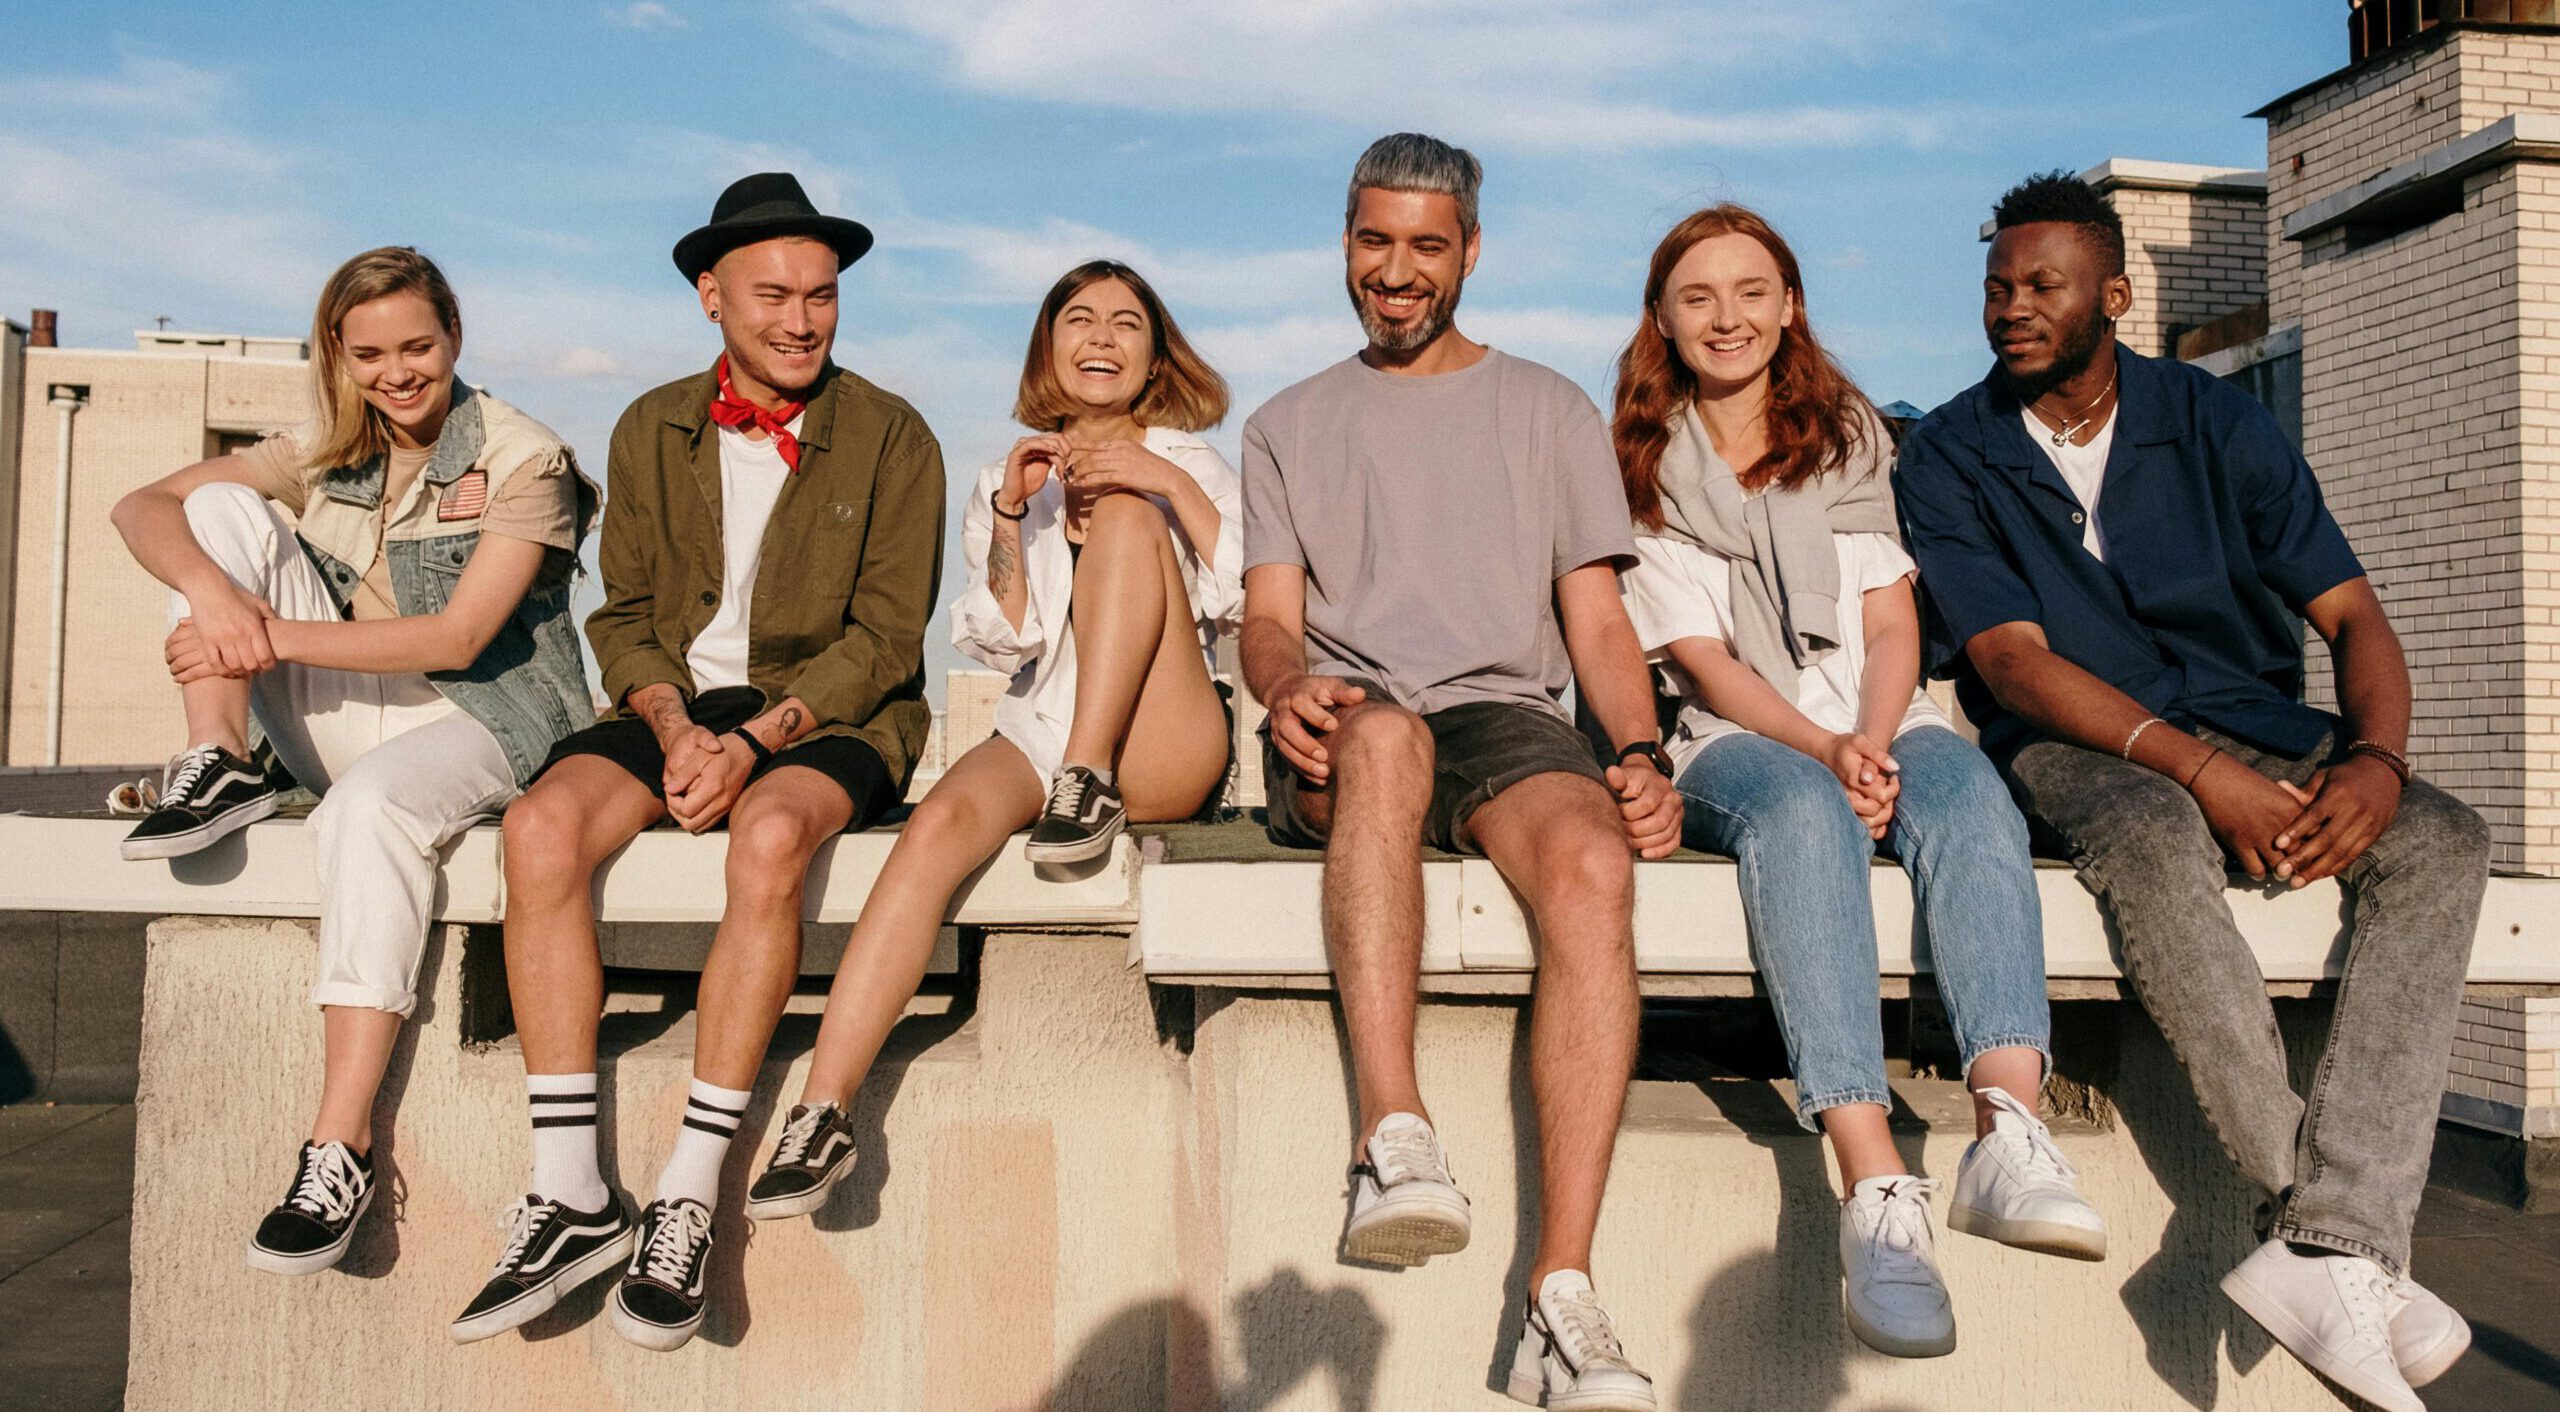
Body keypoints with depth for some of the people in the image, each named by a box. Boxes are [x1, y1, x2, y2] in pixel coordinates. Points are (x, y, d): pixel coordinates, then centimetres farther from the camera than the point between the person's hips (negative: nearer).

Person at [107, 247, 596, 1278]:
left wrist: (274, 636, -20)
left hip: (479, 719, -5)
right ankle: (219, 768, -15)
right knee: (223, 506, -5)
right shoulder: (325, 456, 11)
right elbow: (142, 508, 1)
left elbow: (458, 638, -16)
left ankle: (341, 1150, -37)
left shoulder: (522, 459, -6)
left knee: (372, 803, -40)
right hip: (343, 719, 5)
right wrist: (210, 589, -22)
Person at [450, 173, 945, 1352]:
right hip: (678, 703, 4)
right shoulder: (651, 432, 11)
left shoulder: (891, 439, 0)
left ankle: (689, 1198, -26)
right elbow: (623, 612, 10)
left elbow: (885, 638, -5)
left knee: (770, 834, -36)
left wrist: (757, 737, -17)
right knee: (542, 823, -25)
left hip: (828, 718, -3)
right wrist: (673, 724, -10)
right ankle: (569, 1194, -21)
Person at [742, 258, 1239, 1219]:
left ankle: (1093, 782, -25)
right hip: (1039, 727, 2)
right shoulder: (1009, 477, 21)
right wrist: (1011, 517, -6)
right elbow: (1003, 644, 9)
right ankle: (822, 1113, -35)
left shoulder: (1189, 465, 15)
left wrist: (1169, 484, -13)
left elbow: (1254, 602, -2)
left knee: (1125, 514, -20)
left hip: (1161, 749, -1)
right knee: (943, 821, -32)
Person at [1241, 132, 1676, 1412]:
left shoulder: (1549, 411, 22)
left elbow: (1597, 619, 13)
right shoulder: (1287, 426, 24)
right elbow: (1270, 613, 10)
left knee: (1594, 863, -34)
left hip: (1508, 715, 0)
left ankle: (1563, 1298, -37)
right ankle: (1395, 1136, -46)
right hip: (1346, 736, 0)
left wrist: (1640, 753, -6)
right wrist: (1287, 684, -15)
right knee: (1383, 728, -39)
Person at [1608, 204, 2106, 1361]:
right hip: (1736, 745, -2)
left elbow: (1892, 626, 8)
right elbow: (1706, 664, -1)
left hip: (1881, 724, 3)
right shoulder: (1644, 471, 10)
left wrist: (1874, 745, -13)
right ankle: (1875, 1190, -50)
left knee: (1970, 797, -32)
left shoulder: (1850, 440, 18)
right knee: (1802, 811, -37)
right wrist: (1826, 751, -18)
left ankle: (2010, 1134, -48)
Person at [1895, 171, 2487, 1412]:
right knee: (2154, 841, -37)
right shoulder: (1947, 459, -1)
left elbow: (2352, 613, 3)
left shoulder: (2215, 423, 7)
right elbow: (2015, 661, -12)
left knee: (2443, 842, -24)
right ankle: (2346, 1228, -31)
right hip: (2077, 743, -3)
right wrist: (2197, 769, -25)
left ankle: (2325, 1250, -33)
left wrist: (2376, 757, -18)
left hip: (2252, 725, 4)